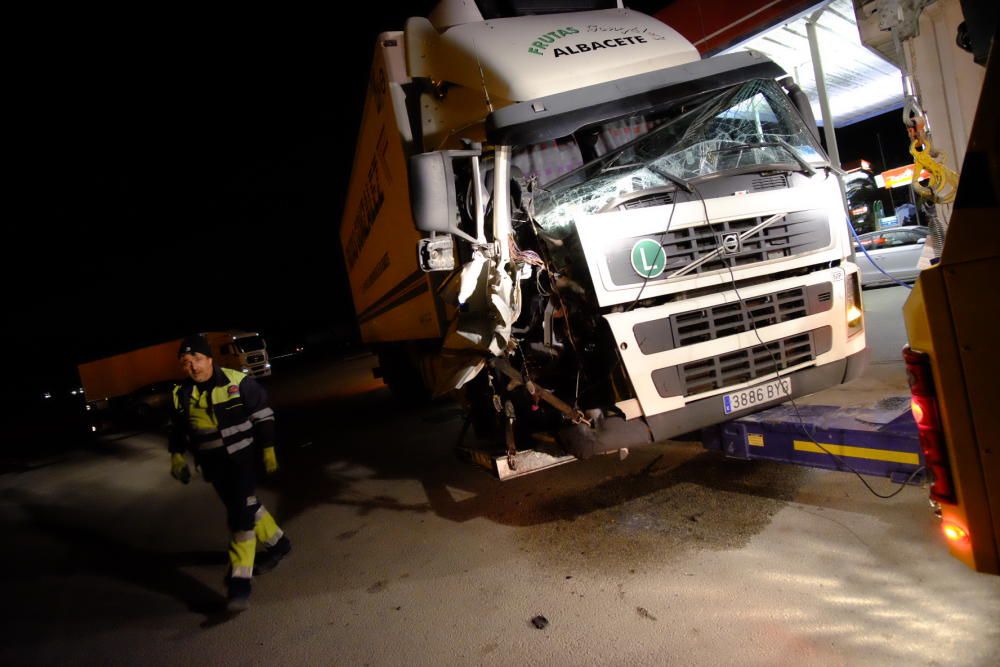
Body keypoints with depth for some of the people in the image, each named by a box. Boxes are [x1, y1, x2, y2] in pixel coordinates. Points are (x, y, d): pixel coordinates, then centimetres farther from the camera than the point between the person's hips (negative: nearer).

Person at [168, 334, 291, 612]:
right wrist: (177, 456, 7)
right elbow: (177, 429, 15)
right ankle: (277, 541, 40)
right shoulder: (181, 394, 0)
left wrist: (268, 449, -8)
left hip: (242, 457, -5)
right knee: (245, 506, 17)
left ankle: (240, 579, -5)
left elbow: (262, 415, -8)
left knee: (241, 514, -10)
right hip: (213, 464, 5)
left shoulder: (238, 381, -15)